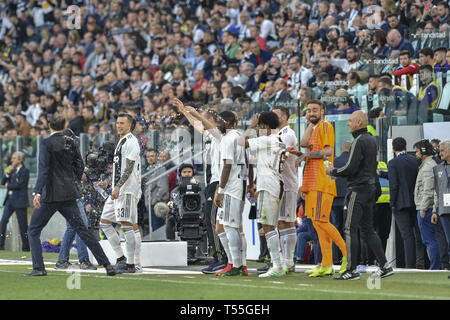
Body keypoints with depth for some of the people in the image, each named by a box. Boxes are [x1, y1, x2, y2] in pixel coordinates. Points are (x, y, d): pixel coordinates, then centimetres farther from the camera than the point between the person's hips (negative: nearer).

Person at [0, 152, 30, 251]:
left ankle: (26, 247, 5)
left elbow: (19, 185, -16)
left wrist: (8, 185, -1)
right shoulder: (13, 170, 16)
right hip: (10, 199, 7)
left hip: (19, 201, -7)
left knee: (23, 225, -2)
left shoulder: (25, 171, -7)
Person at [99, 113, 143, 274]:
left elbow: (129, 168, -19)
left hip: (128, 189, -11)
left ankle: (133, 264, -10)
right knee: (104, 222, 9)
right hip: (118, 190, 11)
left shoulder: (131, 142, -10)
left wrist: (118, 187, -25)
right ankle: (121, 257, 10)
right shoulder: (122, 142, 21)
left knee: (128, 225, -12)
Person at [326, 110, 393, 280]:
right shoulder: (371, 139, 16)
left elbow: (351, 168, -19)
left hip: (358, 189, -9)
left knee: (350, 229, -7)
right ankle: (385, 266, 8)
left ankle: (352, 270, -9)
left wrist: (332, 171, -4)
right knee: (367, 229, 12)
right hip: (370, 188, 9)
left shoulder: (359, 141, -13)